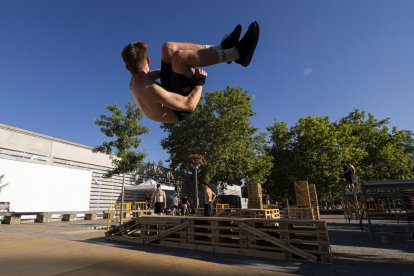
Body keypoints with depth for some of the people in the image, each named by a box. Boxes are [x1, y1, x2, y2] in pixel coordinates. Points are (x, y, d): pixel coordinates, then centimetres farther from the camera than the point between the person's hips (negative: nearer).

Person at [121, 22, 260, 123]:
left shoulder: (133, 83, -8)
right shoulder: (150, 91, -36)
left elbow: (146, 76, 18)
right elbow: (189, 105, -34)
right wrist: (200, 82, -23)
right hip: (180, 111, -9)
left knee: (169, 47, -1)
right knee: (179, 56, -30)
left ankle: (222, 47, -3)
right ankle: (237, 53, -20)